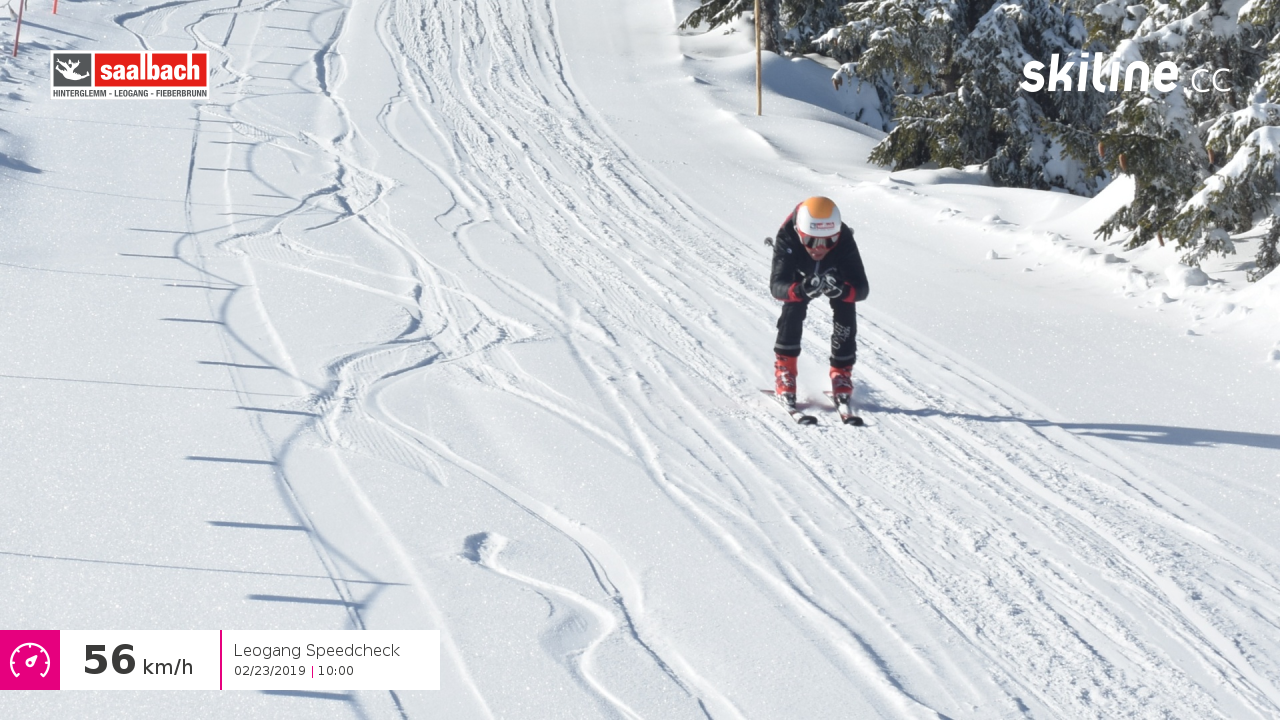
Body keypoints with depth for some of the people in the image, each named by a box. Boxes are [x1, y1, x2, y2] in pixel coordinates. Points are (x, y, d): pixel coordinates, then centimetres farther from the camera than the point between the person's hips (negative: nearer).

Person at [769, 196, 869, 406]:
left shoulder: (844, 240, -41)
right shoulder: (787, 238, -42)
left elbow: (862, 288, -41)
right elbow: (776, 285, -46)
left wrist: (843, 291, -64)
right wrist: (800, 290, -68)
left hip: (836, 275, 1)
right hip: (799, 276, -1)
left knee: (846, 316, -17)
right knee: (793, 312, -23)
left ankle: (841, 373, 3)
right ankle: (785, 372, -8)